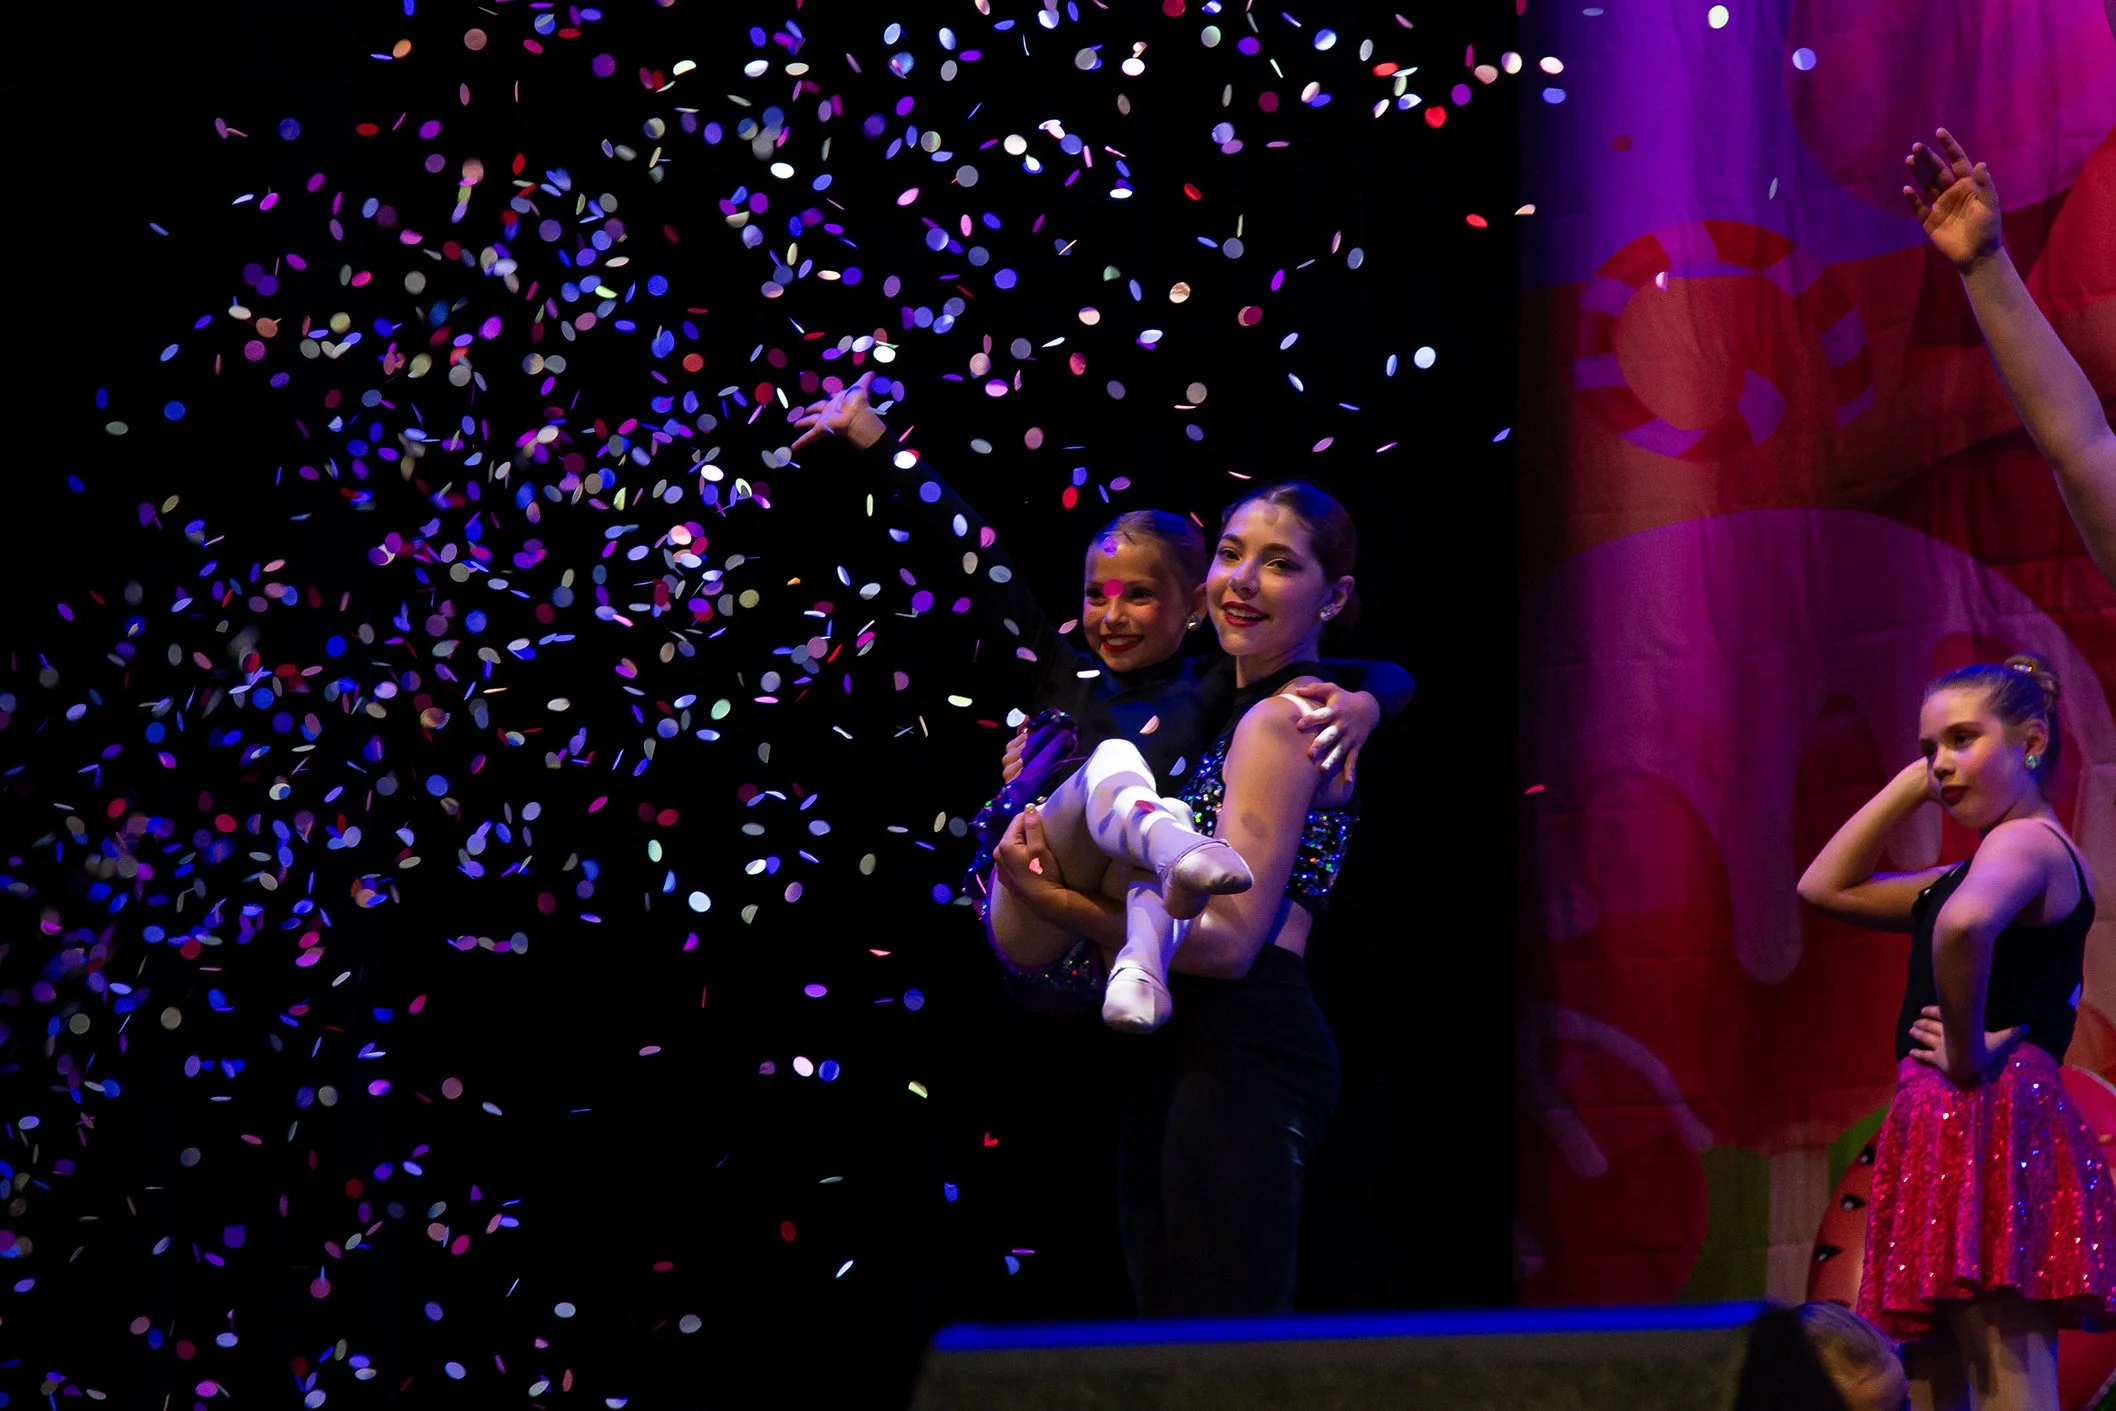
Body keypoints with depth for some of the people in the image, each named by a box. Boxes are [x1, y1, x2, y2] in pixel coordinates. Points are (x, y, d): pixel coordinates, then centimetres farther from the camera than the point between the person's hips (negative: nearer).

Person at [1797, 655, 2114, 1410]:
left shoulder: (2028, 841, -7)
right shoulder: (1988, 862, 24)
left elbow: (1964, 924, -32)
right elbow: (1826, 887, 29)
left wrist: (1966, 1056, -22)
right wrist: (1911, 784, 22)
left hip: (1991, 1115, -11)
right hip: (1947, 1130, 11)